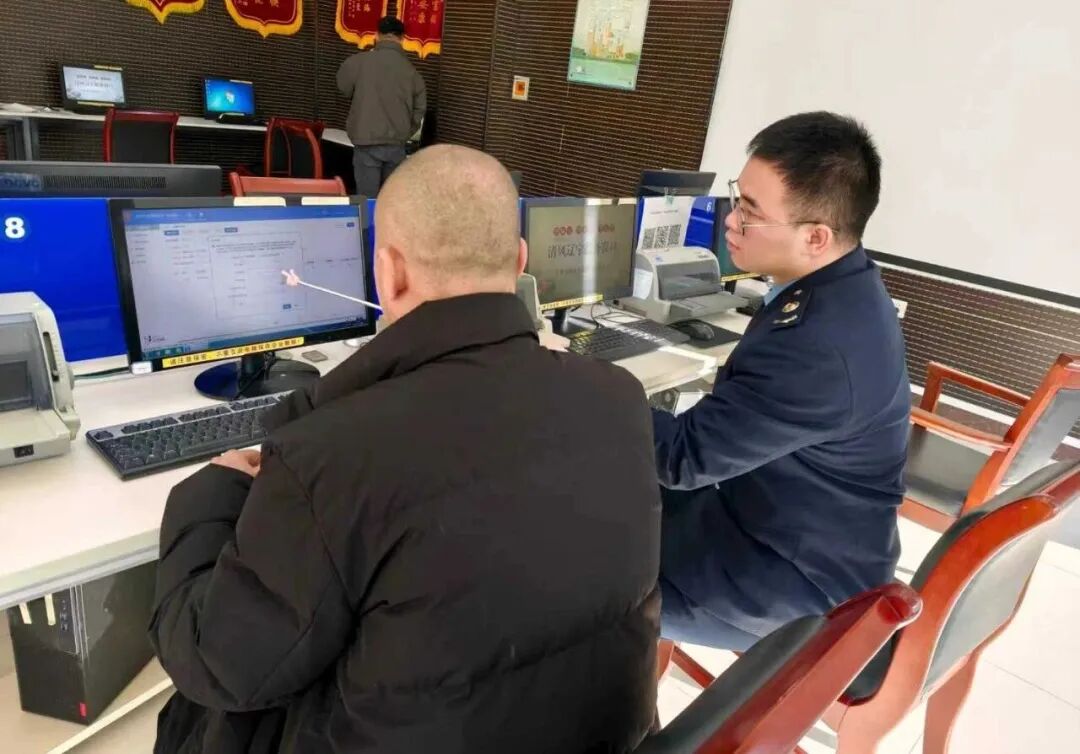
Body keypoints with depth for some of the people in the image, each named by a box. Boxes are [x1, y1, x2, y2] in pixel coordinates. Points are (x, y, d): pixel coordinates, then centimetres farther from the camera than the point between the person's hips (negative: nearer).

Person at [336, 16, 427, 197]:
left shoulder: (358, 62, -8)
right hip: (396, 145, 3)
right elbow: (419, 111, 6)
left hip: (367, 143, -3)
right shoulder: (411, 71, -1)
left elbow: (343, 87, 8)